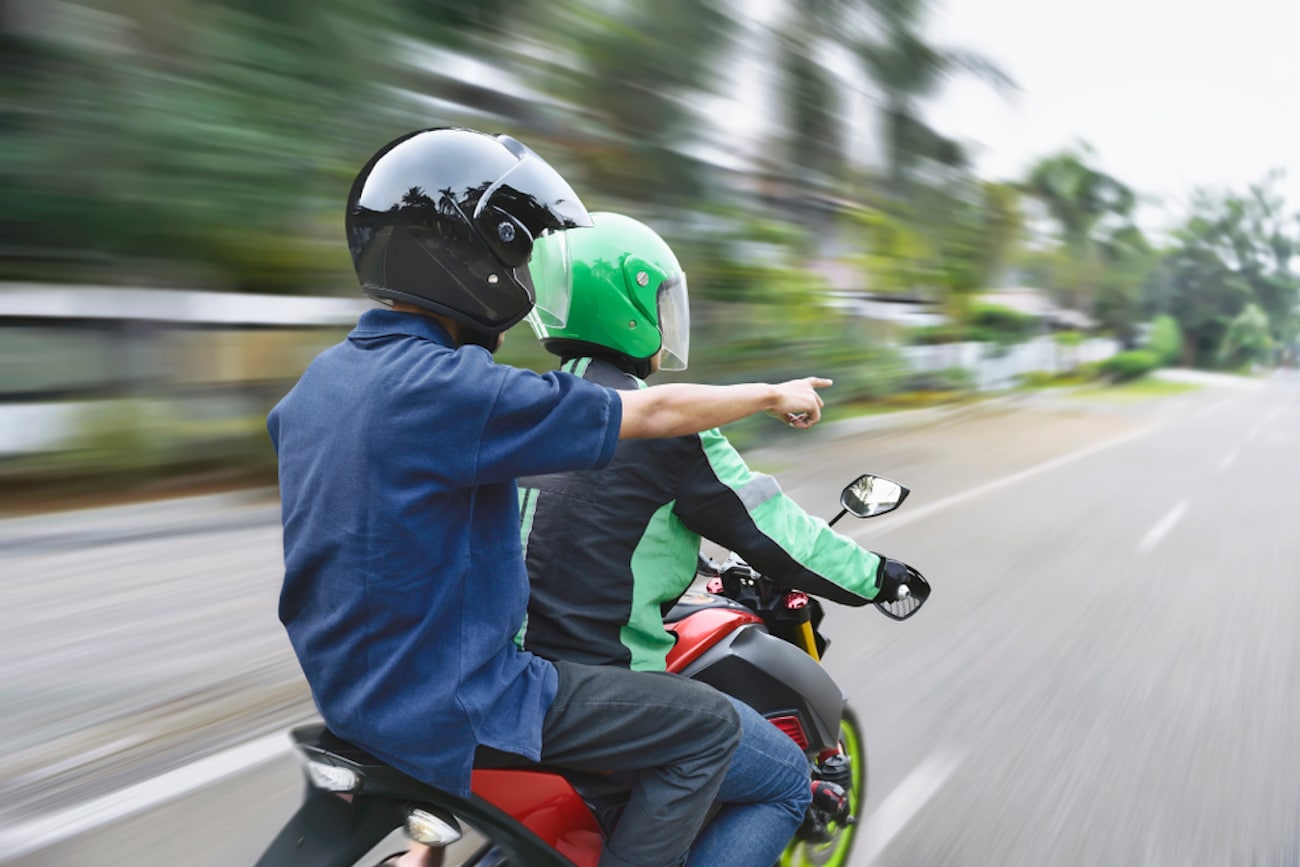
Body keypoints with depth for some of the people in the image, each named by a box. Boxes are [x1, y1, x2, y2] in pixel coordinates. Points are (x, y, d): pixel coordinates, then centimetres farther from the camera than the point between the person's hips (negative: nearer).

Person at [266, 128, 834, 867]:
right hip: (451, 710, -9)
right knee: (708, 728, -3)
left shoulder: (320, 380, 3)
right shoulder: (454, 388, -24)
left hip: (354, 688, 9)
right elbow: (655, 412, -18)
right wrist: (775, 394, -1)